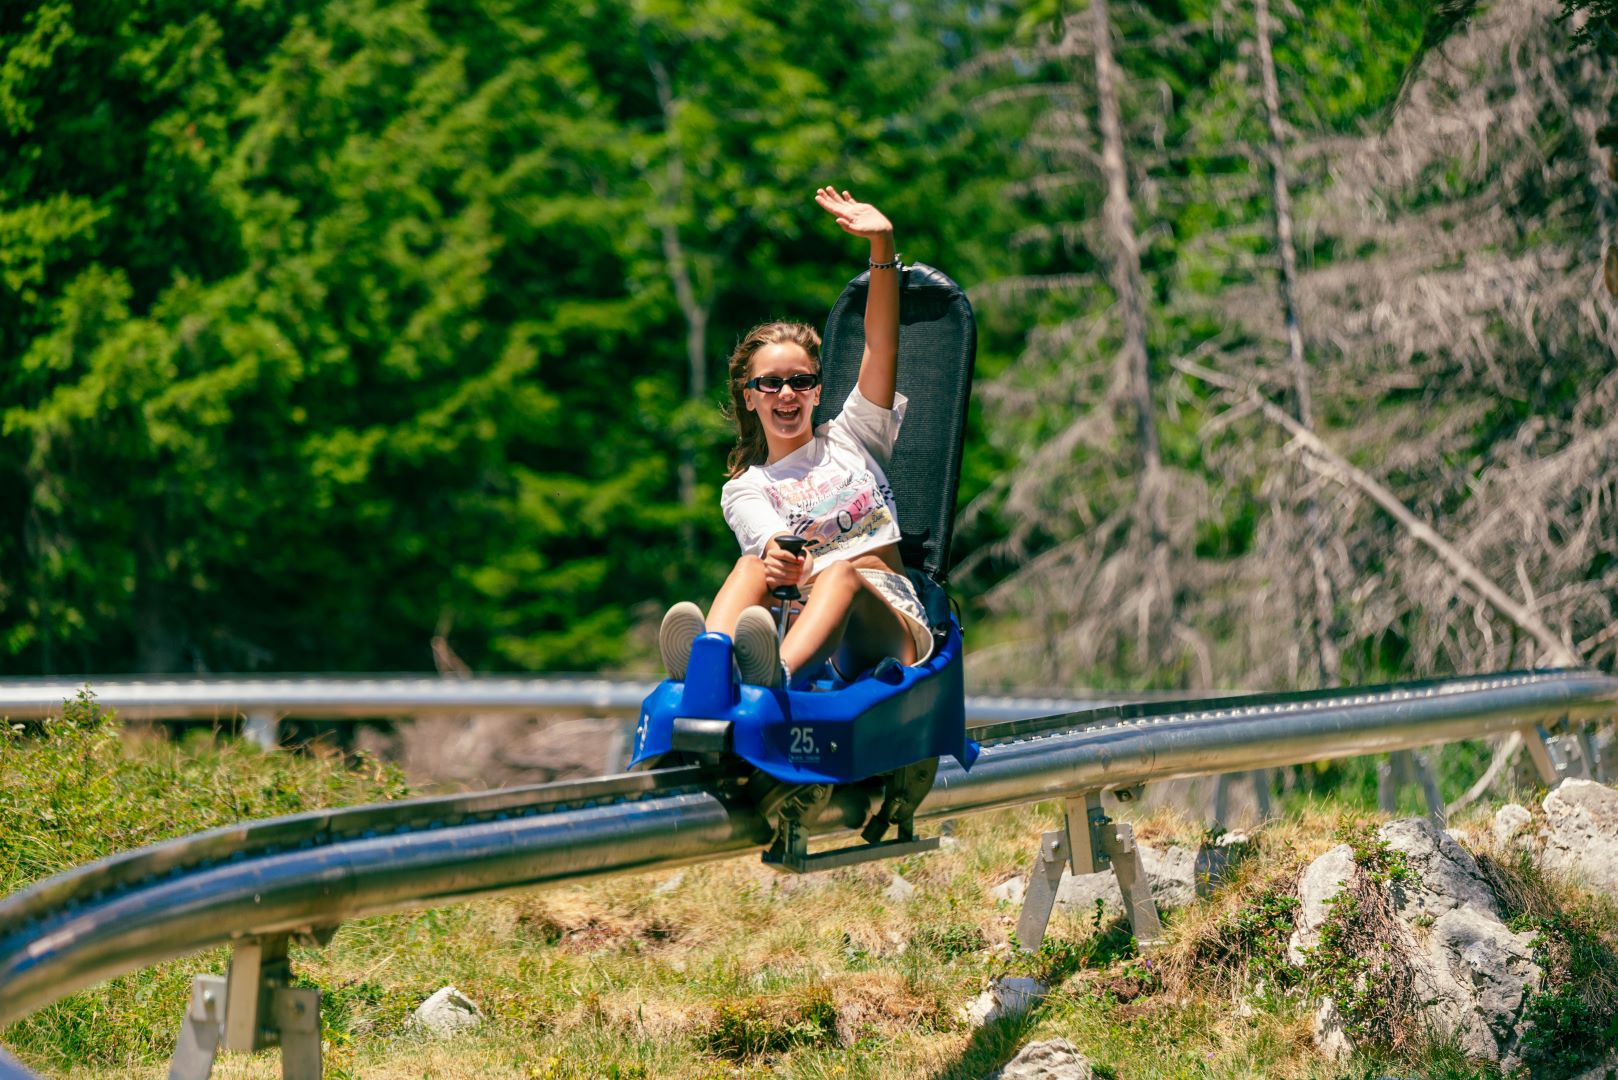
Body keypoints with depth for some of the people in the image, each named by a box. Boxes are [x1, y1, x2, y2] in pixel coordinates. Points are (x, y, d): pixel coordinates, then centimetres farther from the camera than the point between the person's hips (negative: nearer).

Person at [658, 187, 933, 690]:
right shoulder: (744, 490, 18)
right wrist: (784, 564, -33)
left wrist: (882, 244, -5)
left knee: (842, 575, -32)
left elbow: (882, 349, 8)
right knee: (751, 567, -27)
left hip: (888, 620, -1)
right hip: (798, 617, 1)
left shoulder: (851, 437, 23)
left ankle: (778, 674, -65)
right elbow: (773, 542, -6)